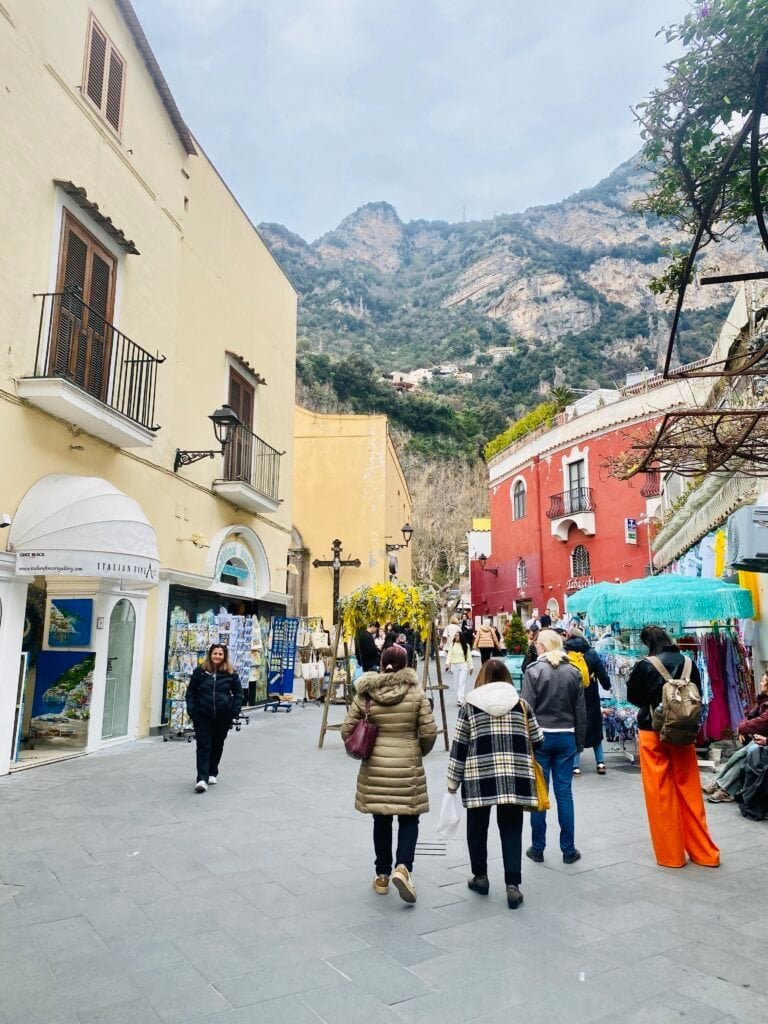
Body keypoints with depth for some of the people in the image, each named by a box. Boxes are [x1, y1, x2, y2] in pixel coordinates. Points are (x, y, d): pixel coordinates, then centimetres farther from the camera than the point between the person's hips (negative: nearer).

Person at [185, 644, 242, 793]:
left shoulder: (231, 673, -1)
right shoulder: (200, 671, 0)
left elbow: (238, 692, 7)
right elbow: (190, 691, 5)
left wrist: (235, 710, -3)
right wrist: (191, 709, -6)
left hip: (223, 716, 1)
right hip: (202, 715, -1)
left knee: (217, 745, 13)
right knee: (203, 746, -5)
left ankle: (212, 773, 29)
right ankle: (202, 778, -8)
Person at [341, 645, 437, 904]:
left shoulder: (366, 694, -3)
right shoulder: (417, 694, -7)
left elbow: (347, 729, -1)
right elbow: (429, 731, -7)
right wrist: (420, 751, 12)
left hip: (375, 765, 2)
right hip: (408, 765, -2)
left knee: (381, 819, 15)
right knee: (409, 818, 11)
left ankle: (382, 875, 23)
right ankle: (403, 867, -6)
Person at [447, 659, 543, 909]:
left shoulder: (470, 706, 2)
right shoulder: (521, 704, 7)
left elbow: (459, 747, 1)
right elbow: (537, 741, 12)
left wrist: (452, 782, 8)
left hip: (479, 777, -1)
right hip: (515, 777, 1)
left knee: (477, 827, 16)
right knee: (511, 829, 9)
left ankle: (480, 877, 27)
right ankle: (512, 885, 5)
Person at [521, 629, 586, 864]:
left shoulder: (534, 671, -10)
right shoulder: (573, 672, 2)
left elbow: (527, 708, -11)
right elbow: (581, 710, 5)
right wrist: (579, 741, 14)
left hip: (540, 736, -3)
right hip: (566, 737, 3)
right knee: (564, 792, 9)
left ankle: (538, 848, 16)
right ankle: (568, 850, 15)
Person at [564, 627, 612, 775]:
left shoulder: (564, 653, -8)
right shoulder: (592, 653, -5)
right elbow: (603, 674, -4)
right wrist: (607, 685, 15)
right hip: (591, 699, 1)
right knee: (595, 730, 18)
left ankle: (575, 765, 7)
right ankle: (600, 762, 18)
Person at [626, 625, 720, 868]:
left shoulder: (645, 666, -13)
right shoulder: (689, 663, -1)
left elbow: (632, 697, -2)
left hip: (653, 733, -4)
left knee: (661, 796, 6)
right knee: (690, 794, 14)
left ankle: (670, 855, 14)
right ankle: (704, 853, 22)